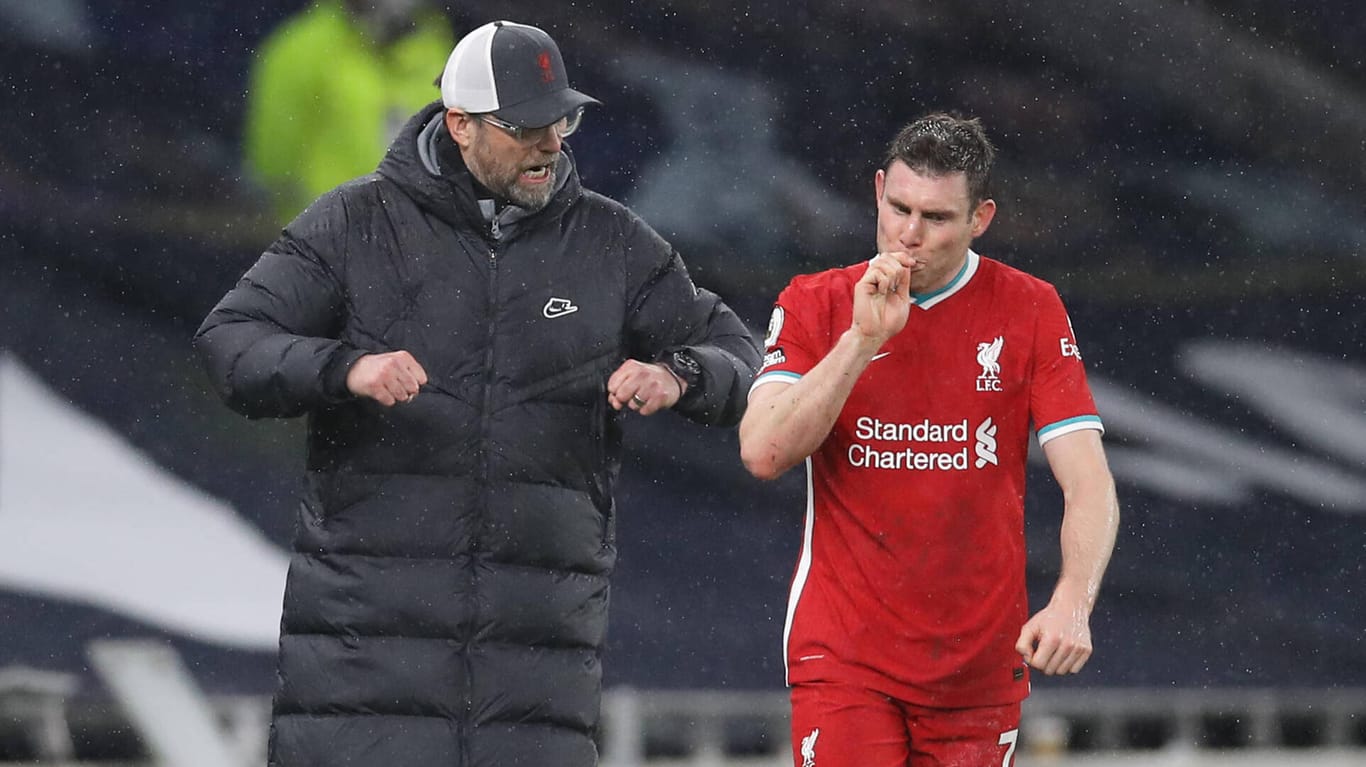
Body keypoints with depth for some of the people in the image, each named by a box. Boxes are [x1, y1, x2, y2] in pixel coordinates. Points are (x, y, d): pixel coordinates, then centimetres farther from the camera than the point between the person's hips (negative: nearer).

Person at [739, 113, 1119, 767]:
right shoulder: (815, 305, 1)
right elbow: (763, 454, -12)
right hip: (845, 657, -1)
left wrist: (1072, 604, -22)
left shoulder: (1030, 311, 1)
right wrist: (863, 339, -18)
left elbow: (1090, 485, -4)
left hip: (981, 661, 1)